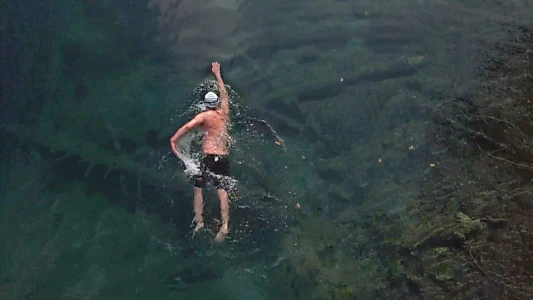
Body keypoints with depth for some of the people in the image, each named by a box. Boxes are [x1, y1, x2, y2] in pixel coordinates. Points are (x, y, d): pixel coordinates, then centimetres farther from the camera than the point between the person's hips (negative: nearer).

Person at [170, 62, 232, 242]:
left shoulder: (204, 116, -1)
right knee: (222, 192, -3)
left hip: (209, 157, -4)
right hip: (224, 158, 4)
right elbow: (224, 94, 29)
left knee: (198, 188, 10)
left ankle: (199, 220, -3)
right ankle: (225, 226, -18)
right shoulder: (224, 113, 12)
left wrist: (173, 140, -21)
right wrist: (218, 75, 40)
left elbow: (188, 126, -20)